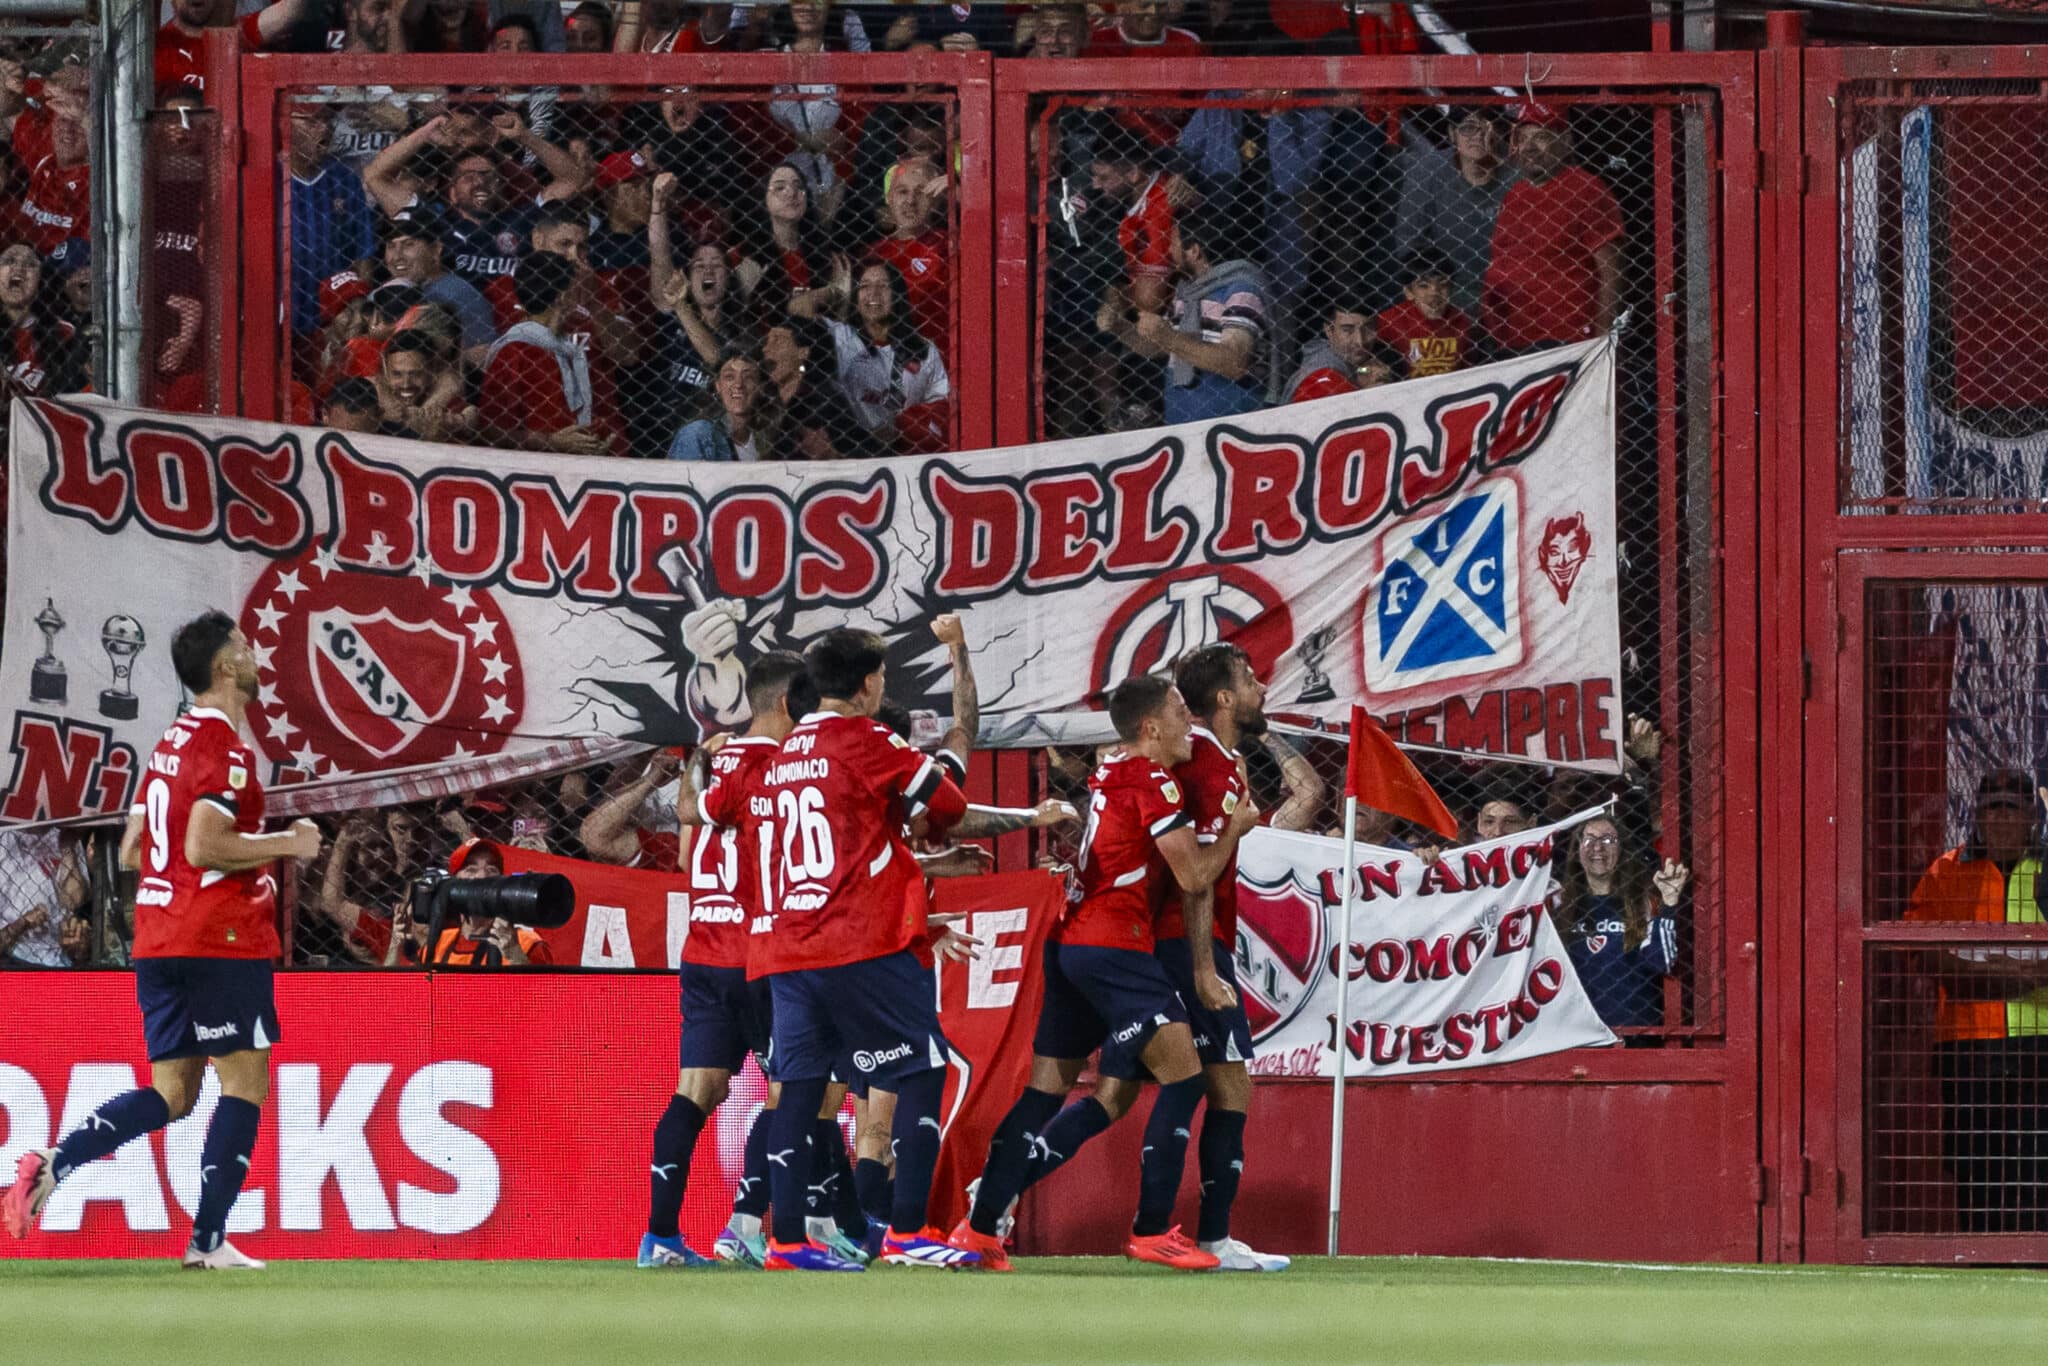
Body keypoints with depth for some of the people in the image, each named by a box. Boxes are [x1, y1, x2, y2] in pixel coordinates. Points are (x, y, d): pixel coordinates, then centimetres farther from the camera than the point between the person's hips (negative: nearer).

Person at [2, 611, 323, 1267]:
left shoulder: (171, 743, 16)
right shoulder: (226, 749, -12)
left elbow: (131, 851, 20)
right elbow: (205, 848, -22)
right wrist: (287, 844, -10)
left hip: (157, 939, 9)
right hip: (221, 939, -9)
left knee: (170, 1094, 10)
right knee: (246, 1084, -1)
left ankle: (53, 1163, -9)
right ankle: (208, 1241, -4)